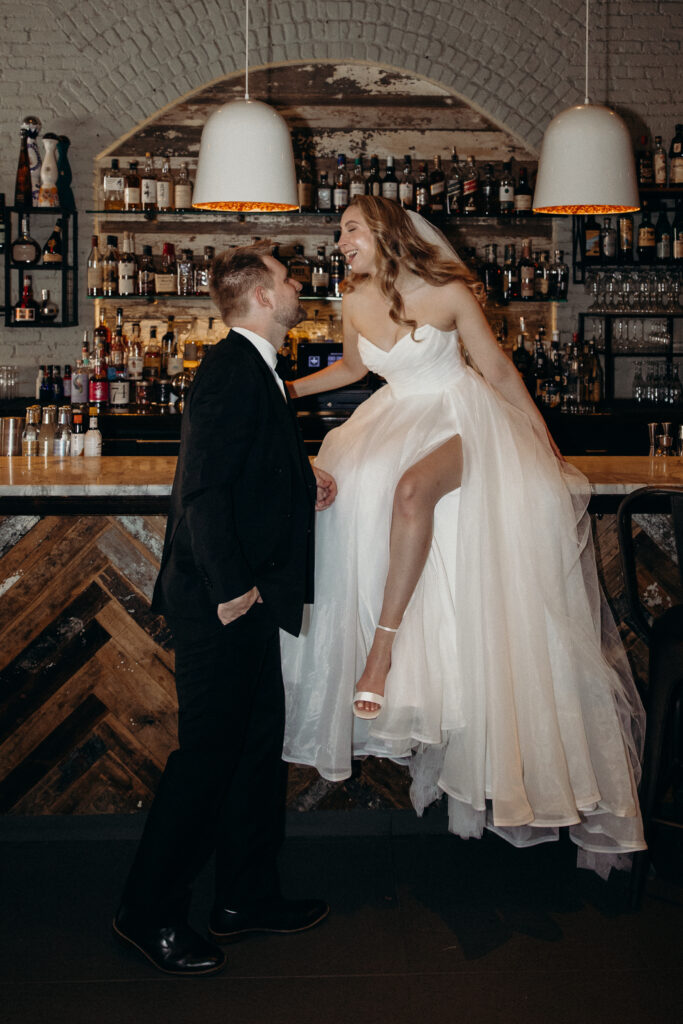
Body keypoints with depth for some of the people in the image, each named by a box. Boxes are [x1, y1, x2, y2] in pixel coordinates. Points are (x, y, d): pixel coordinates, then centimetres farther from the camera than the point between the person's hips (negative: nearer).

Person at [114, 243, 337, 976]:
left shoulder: (254, 370, 15)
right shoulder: (232, 371, -17)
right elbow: (204, 489, -24)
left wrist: (305, 484, 6)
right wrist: (232, 587, -21)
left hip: (246, 597, 10)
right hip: (220, 605, -10)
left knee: (260, 740, 16)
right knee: (209, 750, -2)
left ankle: (247, 896, 28)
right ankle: (148, 912, 13)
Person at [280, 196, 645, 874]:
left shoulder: (448, 292, -13)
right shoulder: (355, 303, 3)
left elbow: (499, 370, -4)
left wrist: (547, 445, -1)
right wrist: (288, 389, 16)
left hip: (462, 418, -6)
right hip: (398, 418, 6)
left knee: (412, 487, -37)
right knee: (350, 487, -25)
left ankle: (385, 640, -30)